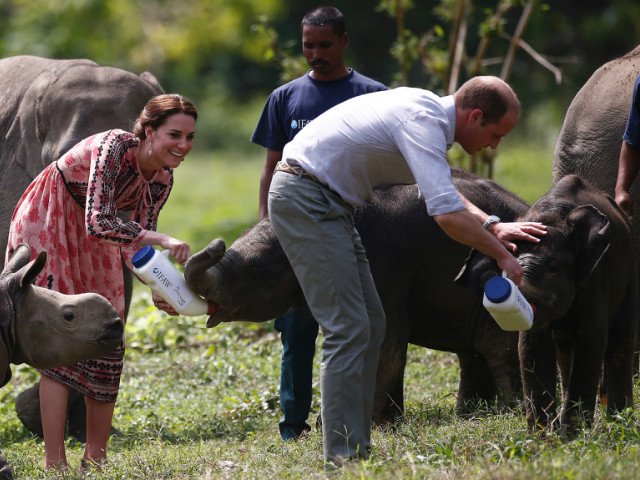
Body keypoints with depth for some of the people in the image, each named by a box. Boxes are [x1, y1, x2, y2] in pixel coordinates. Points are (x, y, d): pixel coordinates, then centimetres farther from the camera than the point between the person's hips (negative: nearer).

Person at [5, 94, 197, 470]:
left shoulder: (162, 180, -7)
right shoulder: (115, 147, -30)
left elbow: (136, 244, -5)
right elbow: (98, 221, -40)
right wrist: (161, 239, -46)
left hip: (91, 242, 8)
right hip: (47, 226, -8)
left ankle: (96, 456, 13)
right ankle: (55, 463, -14)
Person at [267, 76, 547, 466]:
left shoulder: (428, 111, 11)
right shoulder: (423, 122, -21)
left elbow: (443, 190, 28)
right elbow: (447, 214, -30)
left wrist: (492, 225, 15)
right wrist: (501, 254, -17)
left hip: (328, 205, 11)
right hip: (305, 201, -11)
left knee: (370, 324, 11)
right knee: (348, 328, -13)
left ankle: (356, 447, 12)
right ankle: (344, 454, -14)